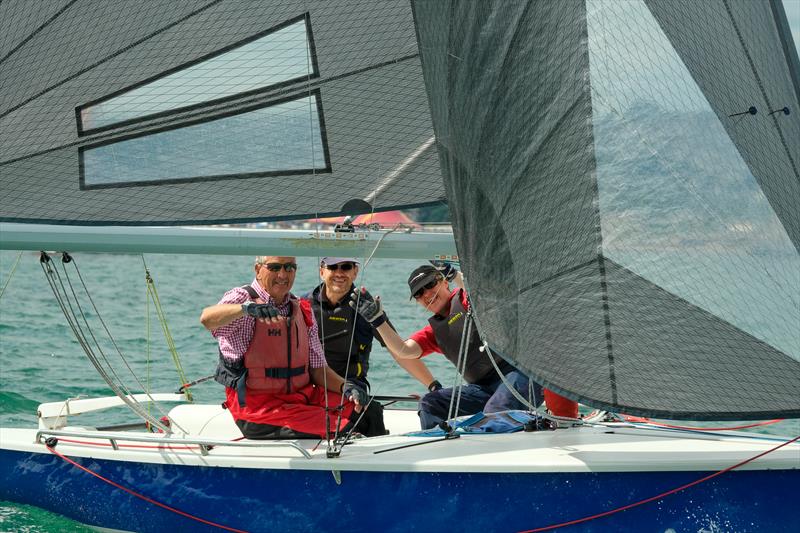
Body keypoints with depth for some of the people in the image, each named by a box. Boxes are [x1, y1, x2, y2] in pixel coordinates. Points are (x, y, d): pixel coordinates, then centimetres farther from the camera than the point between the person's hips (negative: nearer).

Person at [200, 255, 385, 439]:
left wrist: (345, 386, -6)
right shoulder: (243, 297, -5)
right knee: (338, 429, -25)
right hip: (258, 408, -7)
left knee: (369, 411, -9)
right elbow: (207, 319, -28)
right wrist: (247, 308, -48)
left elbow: (317, 367, 15)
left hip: (302, 396, 7)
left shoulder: (302, 310, 14)